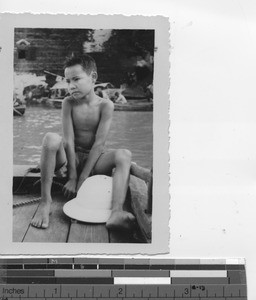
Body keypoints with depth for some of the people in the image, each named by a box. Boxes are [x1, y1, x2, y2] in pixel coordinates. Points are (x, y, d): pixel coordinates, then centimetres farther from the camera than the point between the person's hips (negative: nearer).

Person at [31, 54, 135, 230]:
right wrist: (72, 177, -21)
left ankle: (117, 212, -52)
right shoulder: (69, 103, -5)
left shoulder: (105, 105, -9)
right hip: (72, 158, 1)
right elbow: (68, 141, -13)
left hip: (95, 160, 0)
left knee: (124, 155, -30)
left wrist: (82, 179, -21)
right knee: (51, 139, -29)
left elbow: (99, 144, -15)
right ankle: (45, 202, -29)